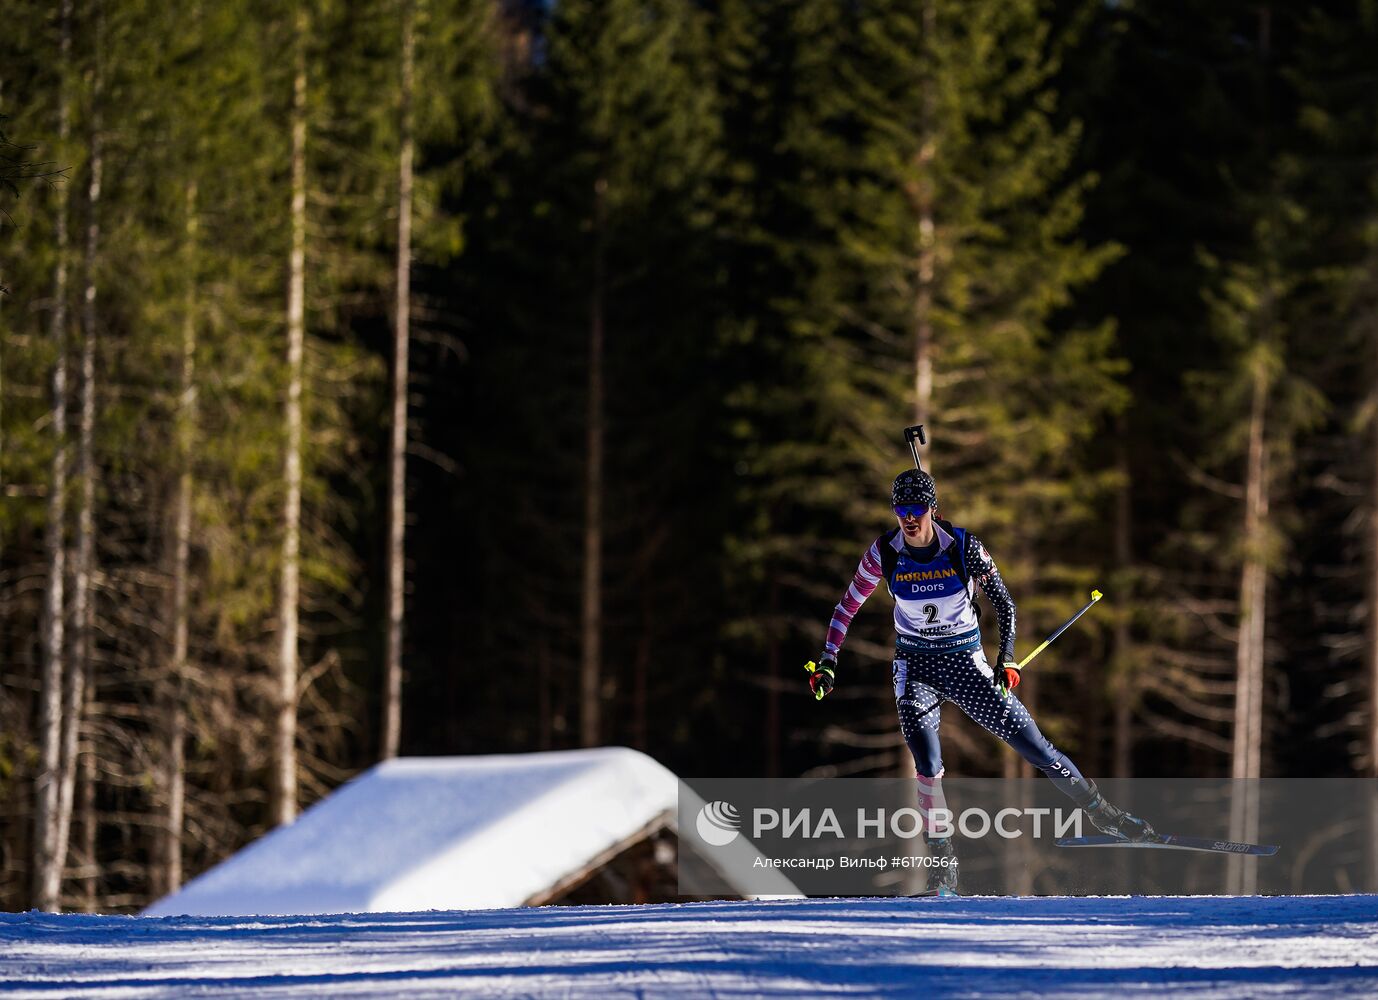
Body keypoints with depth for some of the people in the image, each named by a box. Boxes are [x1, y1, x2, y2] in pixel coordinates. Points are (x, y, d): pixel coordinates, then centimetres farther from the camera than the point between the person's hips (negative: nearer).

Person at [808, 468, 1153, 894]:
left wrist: (1007, 659, -16)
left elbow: (1003, 603, -5)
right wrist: (827, 663, -3)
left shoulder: (963, 547, -14)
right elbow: (848, 606, 3)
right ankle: (943, 864, -11)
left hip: (966, 662, 0)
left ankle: (1103, 814, 17)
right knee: (927, 763, -21)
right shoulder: (884, 553, -10)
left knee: (1031, 744, -2)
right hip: (915, 666, 0)